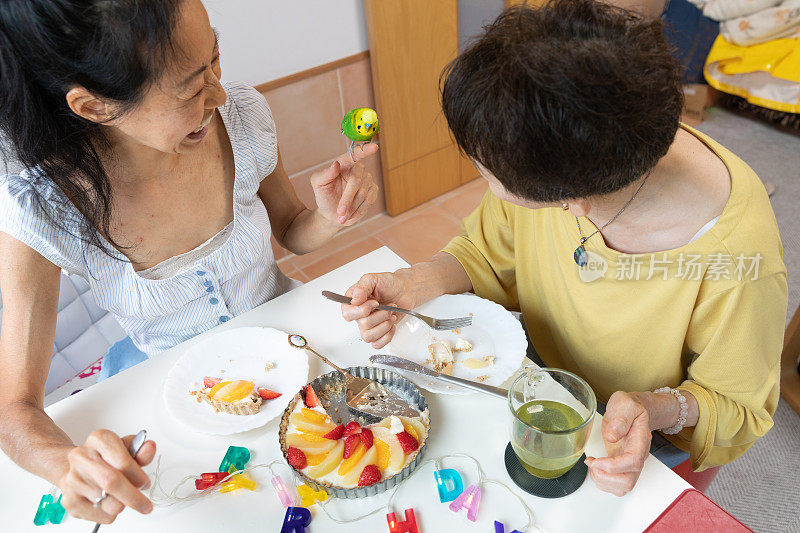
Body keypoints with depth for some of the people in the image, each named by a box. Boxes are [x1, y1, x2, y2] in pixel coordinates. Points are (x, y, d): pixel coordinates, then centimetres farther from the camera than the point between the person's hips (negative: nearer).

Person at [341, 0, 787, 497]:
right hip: (543, 361, 4)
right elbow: (488, 253, -6)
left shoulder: (735, 255, -36)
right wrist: (412, 285, -23)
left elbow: (737, 405, -17)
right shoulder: (544, 151, -25)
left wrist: (659, 410, -37)